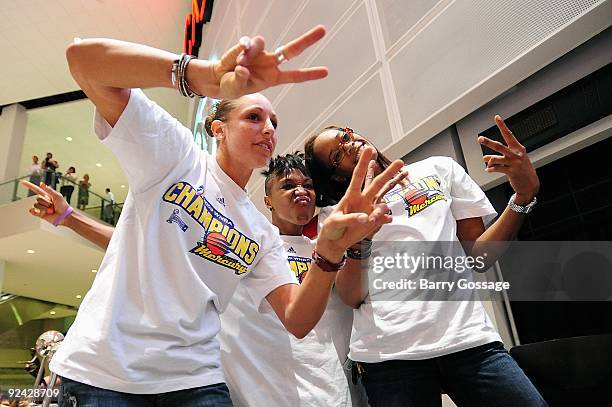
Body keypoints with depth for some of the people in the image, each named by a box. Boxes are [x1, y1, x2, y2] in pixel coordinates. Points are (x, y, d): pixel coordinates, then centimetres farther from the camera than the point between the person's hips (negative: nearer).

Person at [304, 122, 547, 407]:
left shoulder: (439, 170, 13)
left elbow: (478, 254, 11)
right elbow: (352, 298, -1)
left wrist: (524, 195, -2)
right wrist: (357, 242, -18)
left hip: (468, 338, 2)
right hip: (388, 353, -1)